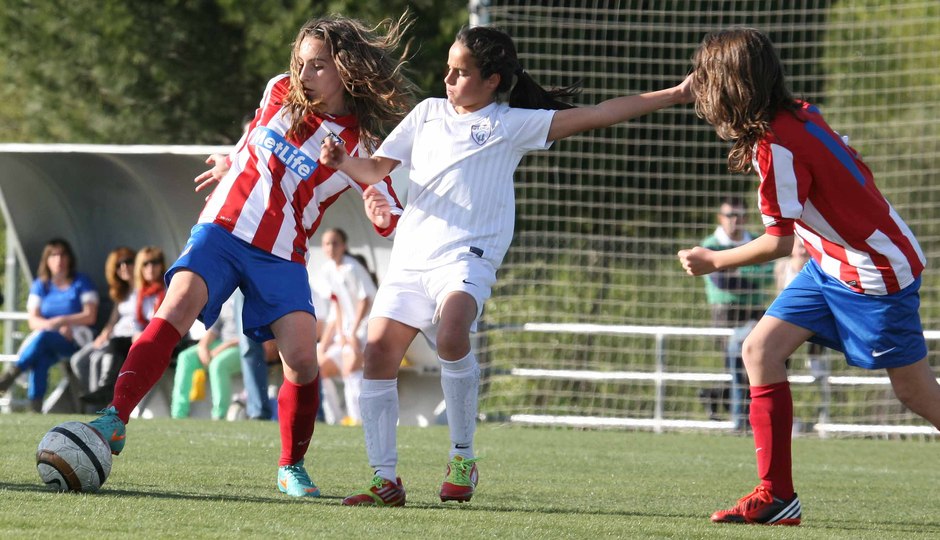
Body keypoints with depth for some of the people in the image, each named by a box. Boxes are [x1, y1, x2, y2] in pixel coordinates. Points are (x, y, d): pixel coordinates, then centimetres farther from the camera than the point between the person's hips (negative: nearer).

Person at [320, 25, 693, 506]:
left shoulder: (512, 124, 6)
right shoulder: (428, 113, 18)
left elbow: (594, 115, 3)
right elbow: (378, 169, 20)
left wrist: (673, 94, -2)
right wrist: (341, 161, -2)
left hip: (467, 255, -5)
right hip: (410, 255, 5)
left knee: (451, 337, -30)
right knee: (378, 354, -6)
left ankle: (463, 457, -16)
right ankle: (385, 480, 2)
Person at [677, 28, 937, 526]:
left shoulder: (776, 147, -25)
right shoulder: (800, 114, -1)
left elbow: (780, 241, -21)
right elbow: (851, 168, 9)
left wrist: (713, 261, -9)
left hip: (876, 272, -9)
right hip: (833, 266, 9)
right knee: (761, 349, 1)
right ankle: (776, 495, 2)